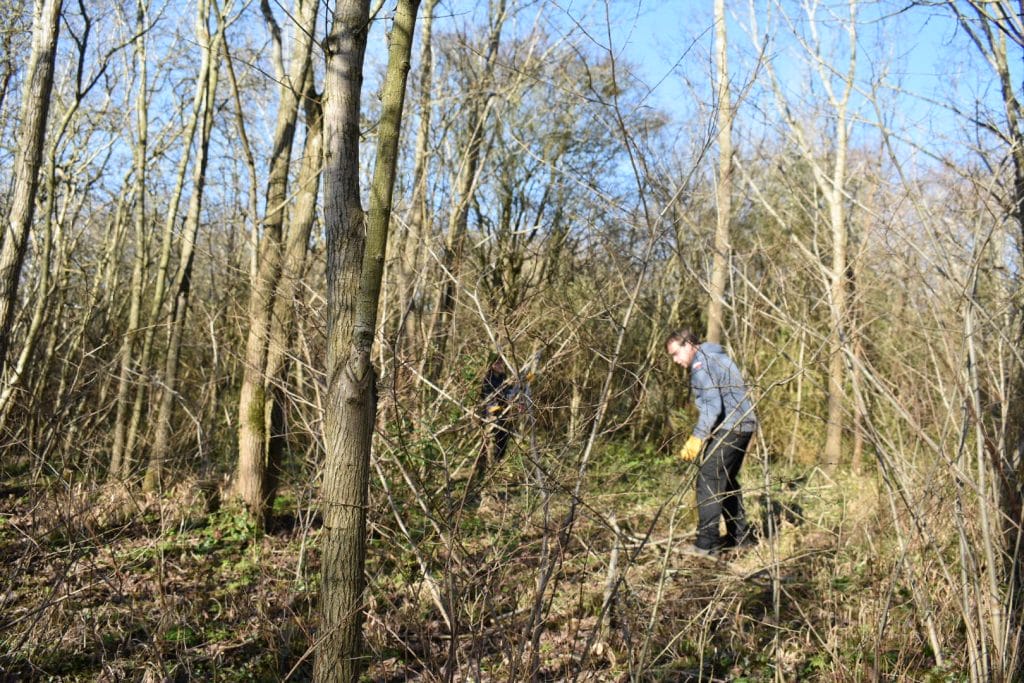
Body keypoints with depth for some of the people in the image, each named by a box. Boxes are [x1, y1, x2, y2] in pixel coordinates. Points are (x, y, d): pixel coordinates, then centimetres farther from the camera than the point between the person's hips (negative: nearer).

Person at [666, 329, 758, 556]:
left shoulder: (701, 365, -11)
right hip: (744, 425, 10)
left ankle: (706, 543, -10)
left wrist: (697, 437, -20)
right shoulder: (717, 357, 19)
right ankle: (741, 536, 25)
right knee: (727, 481, 19)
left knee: (708, 482, -9)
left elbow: (712, 406, -21)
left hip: (728, 429, -10)